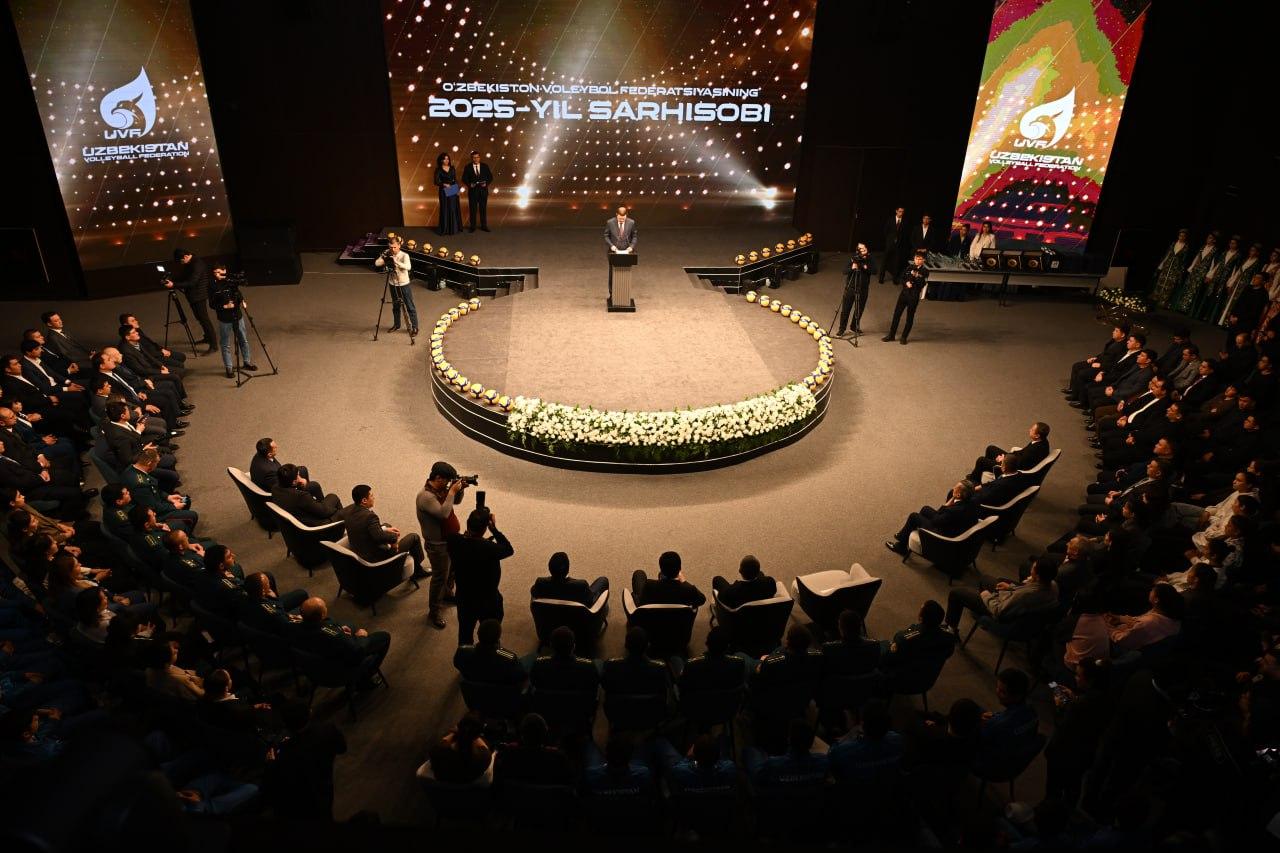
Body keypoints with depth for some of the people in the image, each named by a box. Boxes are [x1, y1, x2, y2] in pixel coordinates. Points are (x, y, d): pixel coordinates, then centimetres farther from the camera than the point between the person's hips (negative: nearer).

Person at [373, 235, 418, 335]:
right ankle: (396, 325, 33)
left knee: (410, 307, 2)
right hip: (393, 284, 4)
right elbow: (376, 264, -9)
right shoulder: (387, 254, -4)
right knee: (395, 306, 17)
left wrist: (396, 261, -44)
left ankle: (414, 327, 11)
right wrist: (383, 257, -27)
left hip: (404, 284, -4)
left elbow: (408, 267, -35)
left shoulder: (404, 255, -17)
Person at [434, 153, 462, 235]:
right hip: (444, 192, -4)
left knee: (454, 208, 4)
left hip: (453, 191, 4)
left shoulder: (452, 168, 9)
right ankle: (445, 230, 1)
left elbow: (455, 180, 11)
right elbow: (437, 181, -8)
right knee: (445, 209, -3)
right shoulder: (438, 170, -2)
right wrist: (444, 184, -25)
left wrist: (457, 190, -2)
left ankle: (455, 228, 11)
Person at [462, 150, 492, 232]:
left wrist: (486, 183, -12)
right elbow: (464, 178, 2)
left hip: (483, 190, 1)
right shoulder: (468, 167, 1)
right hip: (473, 190, -1)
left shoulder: (485, 166, 4)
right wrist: (469, 184, -15)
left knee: (483, 208, 5)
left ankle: (484, 226, 12)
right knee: (472, 209, 1)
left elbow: (490, 177, 5)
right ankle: (472, 227, 6)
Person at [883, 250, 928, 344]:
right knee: (896, 314, 3)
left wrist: (915, 277, -23)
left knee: (910, 317, 4)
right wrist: (906, 283, -13)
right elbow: (902, 279, 7)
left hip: (914, 296, -3)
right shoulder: (910, 268, 8)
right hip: (904, 293, 3)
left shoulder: (925, 272, -2)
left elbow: (921, 284, -12)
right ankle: (891, 335, 11)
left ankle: (904, 337, 14)